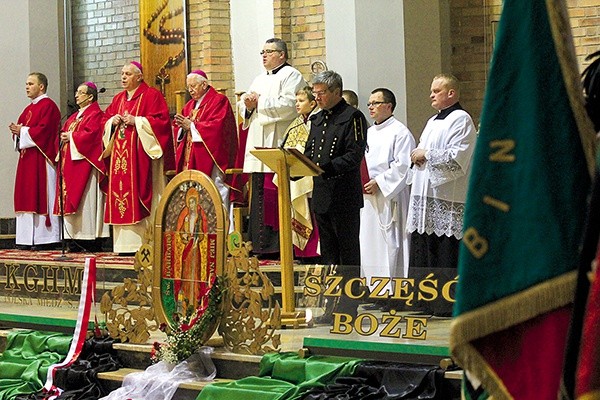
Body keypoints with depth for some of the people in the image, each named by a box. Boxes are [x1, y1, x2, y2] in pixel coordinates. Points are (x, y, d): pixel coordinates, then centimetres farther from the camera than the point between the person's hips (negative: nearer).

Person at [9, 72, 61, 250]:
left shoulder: (48, 106, -8)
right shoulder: (29, 108, 21)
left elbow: (43, 130, -19)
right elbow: (21, 126, 19)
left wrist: (22, 131, -11)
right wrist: (16, 130, -3)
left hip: (41, 159, -9)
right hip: (27, 159, 9)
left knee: (41, 195, -9)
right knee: (27, 197, 6)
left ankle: (45, 237, -7)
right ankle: (28, 238, 6)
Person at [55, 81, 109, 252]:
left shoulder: (95, 114, -5)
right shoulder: (74, 116, 23)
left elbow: (91, 134, -18)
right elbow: (63, 132, 22)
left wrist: (71, 137, -11)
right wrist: (63, 137, 0)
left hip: (84, 161, -9)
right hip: (70, 162, 9)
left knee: (84, 198, -11)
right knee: (70, 198, 3)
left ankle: (90, 238, -9)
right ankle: (74, 239, 2)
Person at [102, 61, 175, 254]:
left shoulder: (151, 95, -1)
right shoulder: (118, 99, 20)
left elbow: (161, 121, -10)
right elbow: (105, 121, 23)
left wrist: (136, 120, -15)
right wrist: (113, 121, 1)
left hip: (140, 154, -7)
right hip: (120, 155, 7)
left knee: (139, 193, -11)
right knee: (121, 193, 1)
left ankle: (145, 242, -10)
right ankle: (125, 243, 3)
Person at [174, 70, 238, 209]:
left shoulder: (219, 101, -3)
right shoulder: (190, 105, 21)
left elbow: (217, 126, -17)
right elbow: (180, 132, 19)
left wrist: (191, 125, -14)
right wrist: (182, 125, -5)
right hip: (190, 160, 7)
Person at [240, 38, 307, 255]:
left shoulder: (291, 75, -1)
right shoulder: (259, 79, 24)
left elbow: (289, 106, -16)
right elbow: (245, 111, 23)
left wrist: (259, 102, -10)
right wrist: (248, 105, 0)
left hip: (278, 145, -8)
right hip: (258, 147, 8)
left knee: (275, 194, -12)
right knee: (258, 194, 7)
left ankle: (278, 244, -10)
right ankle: (260, 245, 10)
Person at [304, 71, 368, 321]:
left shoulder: (353, 117, -6)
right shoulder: (317, 120, 17)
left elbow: (355, 155, -16)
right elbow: (309, 154, 18)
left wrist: (328, 168, -27)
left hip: (345, 198, -8)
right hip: (321, 197, 8)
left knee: (348, 254, -2)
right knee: (328, 253, 11)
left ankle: (348, 307, 2)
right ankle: (332, 307, 16)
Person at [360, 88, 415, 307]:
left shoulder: (400, 132, -6)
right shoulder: (369, 133, 19)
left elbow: (403, 166, -13)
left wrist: (379, 182, -17)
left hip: (390, 196, -8)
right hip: (368, 196, 8)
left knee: (390, 243, -7)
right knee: (370, 243, 7)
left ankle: (393, 291, -3)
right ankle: (378, 290, 12)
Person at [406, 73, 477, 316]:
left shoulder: (461, 120, -7)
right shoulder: (433, 122, 21)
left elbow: (457, 157, -17)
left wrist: (427, 155, -10)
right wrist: (417, 156, 6)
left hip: (448, 200, -9)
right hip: (425, 196, 9)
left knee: (446, 254, -8)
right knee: (423, 249, 10)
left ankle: (448, 304, -4)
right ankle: (426, 301, 15)